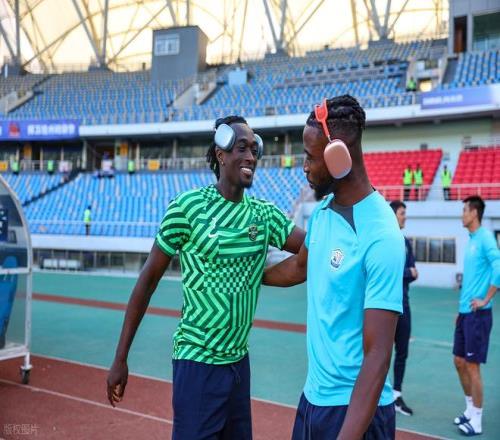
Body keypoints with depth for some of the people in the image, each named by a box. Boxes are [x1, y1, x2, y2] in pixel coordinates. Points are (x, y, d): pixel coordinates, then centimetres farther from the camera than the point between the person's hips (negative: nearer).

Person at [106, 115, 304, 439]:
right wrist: (121, 358, -5)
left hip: (239, 361, 5)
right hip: (198, 362, -5)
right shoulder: (188, 207, -11)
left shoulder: (265, 214, 2)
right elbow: (148, 280, -7)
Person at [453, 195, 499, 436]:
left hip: (477, 314, -8)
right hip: (465, 312, 8)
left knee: (472, 366, -2)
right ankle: (470, 410, 28)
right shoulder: (471, 240, 14)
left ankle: (477, 421, 10)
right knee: (459, 362, 14)